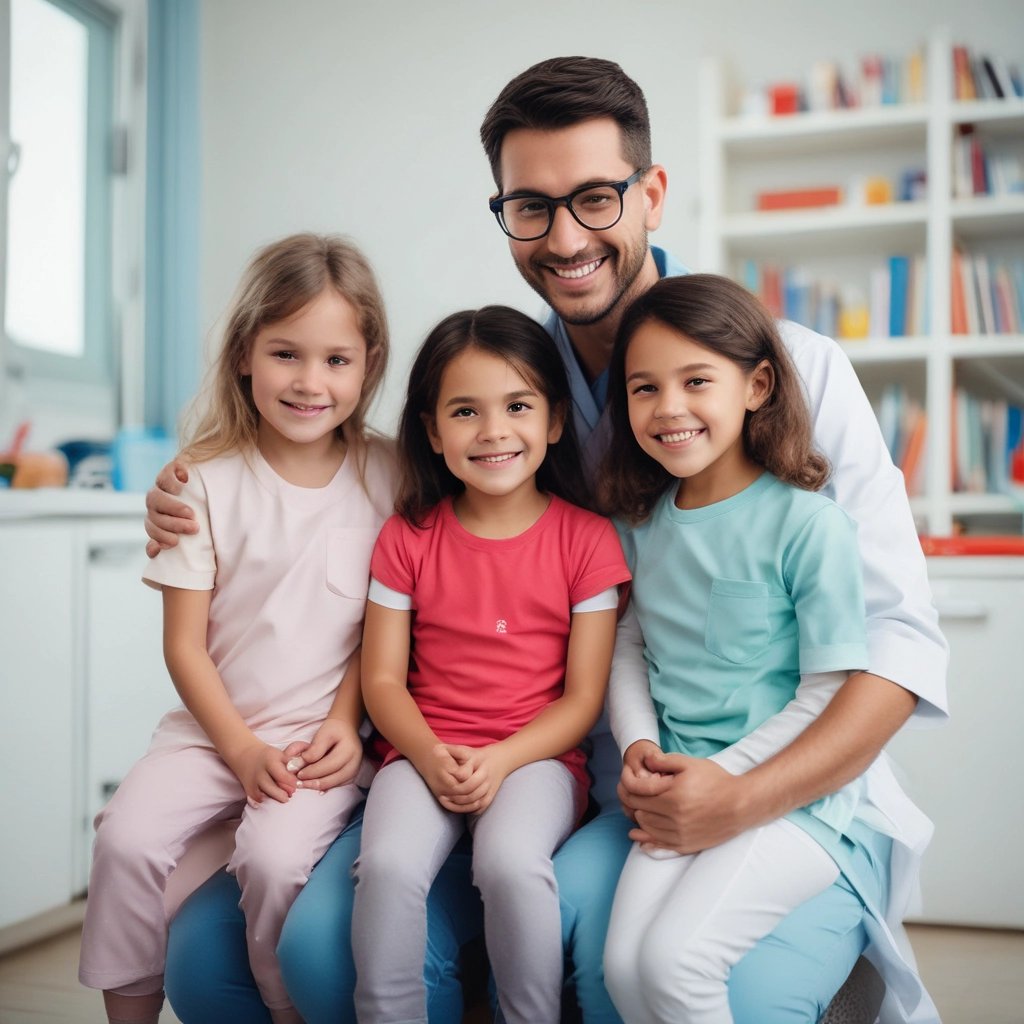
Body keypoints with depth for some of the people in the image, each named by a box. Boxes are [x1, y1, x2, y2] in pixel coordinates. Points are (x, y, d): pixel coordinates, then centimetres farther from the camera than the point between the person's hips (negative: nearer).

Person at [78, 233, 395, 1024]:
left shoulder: (385, 476, 0)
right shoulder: (208, 481, -2)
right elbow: (184, 644, -1)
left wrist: (347, 723, -8)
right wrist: (241, 749, -9)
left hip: (326, 732, -1)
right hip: (215, 725, 2)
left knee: (275, 856, -25)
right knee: (127, 837, -19)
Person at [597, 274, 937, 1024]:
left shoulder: (809, 523, -11)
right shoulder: (642, 523, 7)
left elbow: (831, 689, -10)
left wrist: (726, 775, -14)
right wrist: (638, 744, -5)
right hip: (684, 790, 5)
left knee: (674, 959, -22)